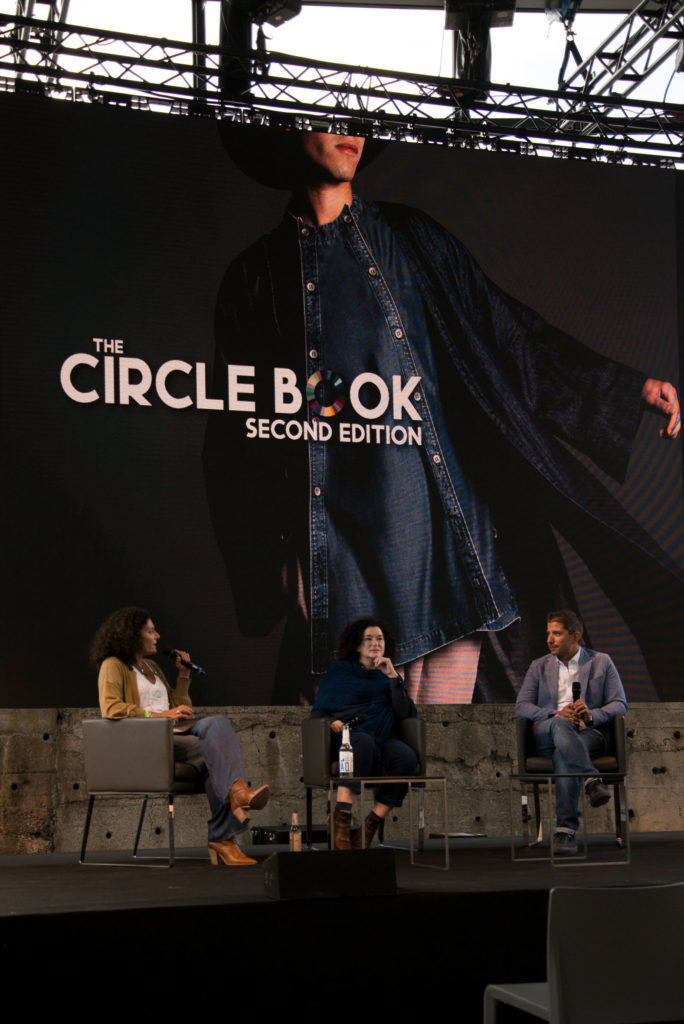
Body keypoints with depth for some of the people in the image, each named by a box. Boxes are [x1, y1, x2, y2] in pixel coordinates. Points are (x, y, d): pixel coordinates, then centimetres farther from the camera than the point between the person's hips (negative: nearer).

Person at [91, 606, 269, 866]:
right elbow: (110, 708, -16)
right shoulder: (113, 666, 3)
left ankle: (237, 791, -42)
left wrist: (184, 674, 19)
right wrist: (159, 715, -19)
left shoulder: (151, 666, 28)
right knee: (211, 749, -27)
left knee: (218, 723, -24)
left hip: (175, 733, 7)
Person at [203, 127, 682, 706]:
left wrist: (630, 388, 15)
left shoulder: (413, 239, 17)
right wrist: (271, 557, 3)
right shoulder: (257, 277, 12)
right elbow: (239, 434, 11)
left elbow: (510, 335, 18)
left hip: (445, 525, 2)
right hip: (340, 541, -1)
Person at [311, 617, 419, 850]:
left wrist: (393, 677, -2)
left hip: (382, 738, 3)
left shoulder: (388, 676, 20)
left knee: (407, 757, -32)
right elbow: (318, 713, 12)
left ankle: (369, 827, -25)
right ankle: (342, 820, -45)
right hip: (347, 736, -3)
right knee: (364, 742, -40)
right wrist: (332, 722, -12)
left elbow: (407, 713, 5)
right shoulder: (339, 671, 14)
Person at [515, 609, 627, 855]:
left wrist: (591, 715, -16)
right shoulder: (539, 666, 19)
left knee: (563, 757, -38)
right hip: (546, 735, 2)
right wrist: (557, 714, -12)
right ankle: (592, 781, -47)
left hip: (590, 734, -1)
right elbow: (521, 707, 7)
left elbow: (619, 704, 7)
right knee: (560, 725, -38)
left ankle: (566, 830, -44)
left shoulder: (601, 662, 15)